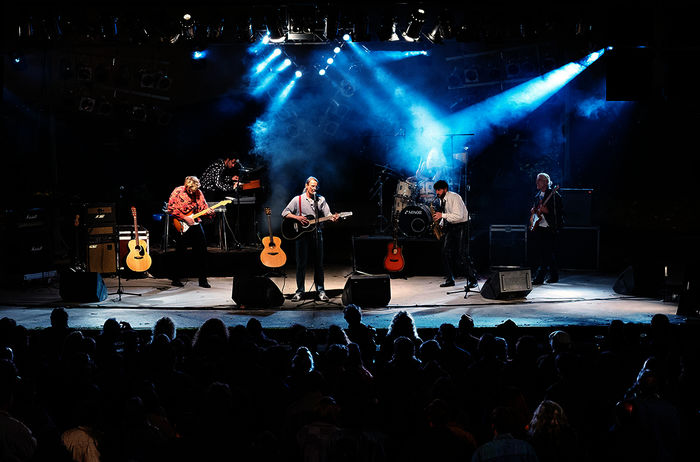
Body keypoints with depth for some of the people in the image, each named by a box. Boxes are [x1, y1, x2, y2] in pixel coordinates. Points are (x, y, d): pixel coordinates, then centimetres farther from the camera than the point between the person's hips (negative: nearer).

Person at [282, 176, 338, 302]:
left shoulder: (321, 200, 9)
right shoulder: (298, 199, 3)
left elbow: (327, 215, 2)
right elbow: (285, 213, 1)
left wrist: (333, 218, -20)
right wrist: (297, 217, -14)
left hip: (316, 234, 2)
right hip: (301, 234, -2)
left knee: (319, 263, 4)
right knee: (301, 263, 0)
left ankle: (320, 291, 10)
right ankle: (300, 291, 8)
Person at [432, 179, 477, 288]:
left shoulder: (454, 197, -16)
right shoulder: (442, 200, 10)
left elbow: (459, 216, -26)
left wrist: (442, 215, -25)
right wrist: (440, 224, 4)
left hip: (461, 226, -8)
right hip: (450, 227, 8)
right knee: (446, 252, -2)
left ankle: (472, 280, -6)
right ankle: (449, 279, 4)